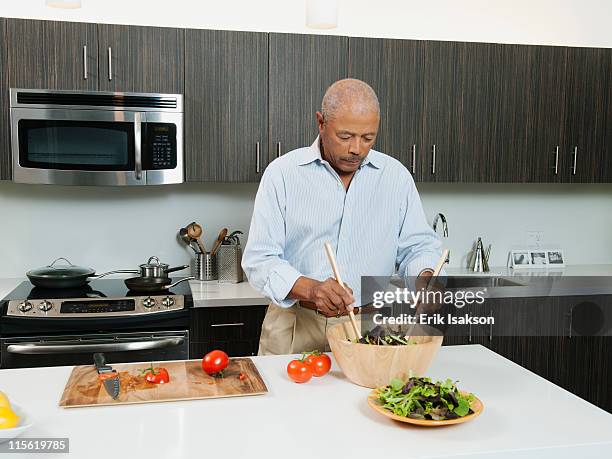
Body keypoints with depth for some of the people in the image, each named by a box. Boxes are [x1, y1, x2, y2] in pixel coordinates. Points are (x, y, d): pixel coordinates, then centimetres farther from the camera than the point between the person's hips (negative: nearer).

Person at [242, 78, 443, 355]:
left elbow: (418, 245, 12)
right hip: (294, 328, -2)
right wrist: (310, 289, -24)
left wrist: (425, 276, -10)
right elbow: (260, 259, -7)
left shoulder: (396, 176, 5)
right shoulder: (282, 174, -3)